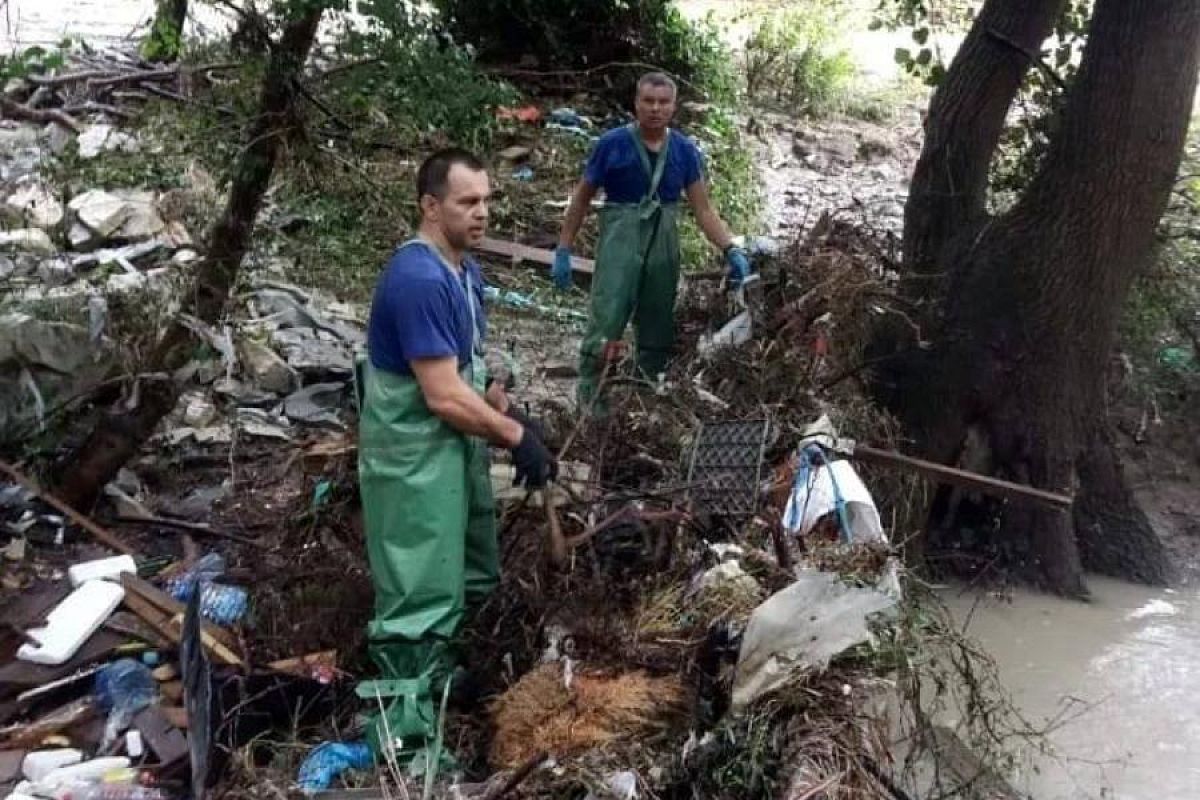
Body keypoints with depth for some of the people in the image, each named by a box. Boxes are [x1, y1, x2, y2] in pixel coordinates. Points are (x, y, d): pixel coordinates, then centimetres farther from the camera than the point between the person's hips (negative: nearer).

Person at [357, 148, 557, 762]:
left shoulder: (464, 270, 7)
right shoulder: (419, 279, -25)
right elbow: (444, 395, -26)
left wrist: (514, 415, 5)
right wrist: (518, 437, -16)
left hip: (458, 446, 10)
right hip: (414, 459, -10)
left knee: (472, 577, 24)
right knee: (418, 597, -2)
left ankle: (439, 676, 44)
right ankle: (403, 730, 11)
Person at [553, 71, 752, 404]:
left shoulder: (685, 150, 3)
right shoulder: (613, 144, -6)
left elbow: (703, 209, 2)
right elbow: (582, 198, 1)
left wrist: (730, 250, -11)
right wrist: (563, 250, -2)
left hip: (664, 244, 4)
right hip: (619, 240, -4)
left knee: (657, 333, 12)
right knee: (603, 330, -10)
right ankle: (588, 408, -3)